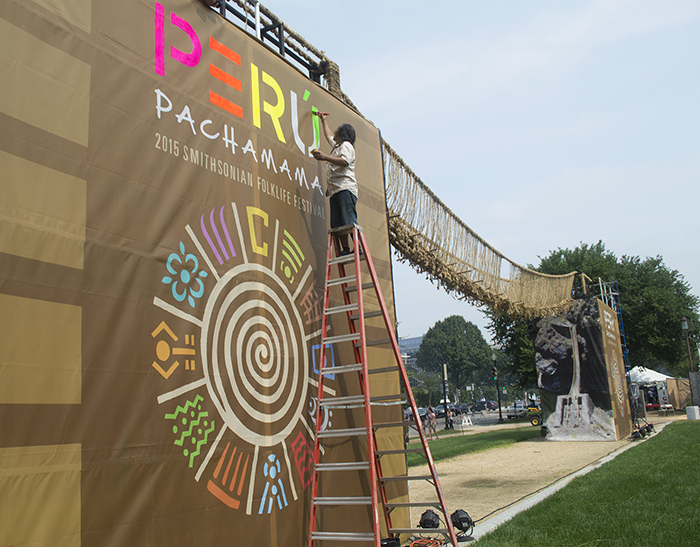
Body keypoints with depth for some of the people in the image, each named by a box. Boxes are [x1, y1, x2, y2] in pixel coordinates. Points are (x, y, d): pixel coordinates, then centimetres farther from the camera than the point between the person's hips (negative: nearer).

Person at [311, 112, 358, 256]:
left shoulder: (346, 145, 3)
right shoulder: (336, 146, 32)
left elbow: (345, 161, -17)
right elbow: (329, 135, 53)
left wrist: (325, 157, -22)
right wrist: (323, 121, 61)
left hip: (345, 188, -9)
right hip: (335, 190, 9)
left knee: (350, 221, -19)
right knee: (337, 224, -3)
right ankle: (345, 250, -7)